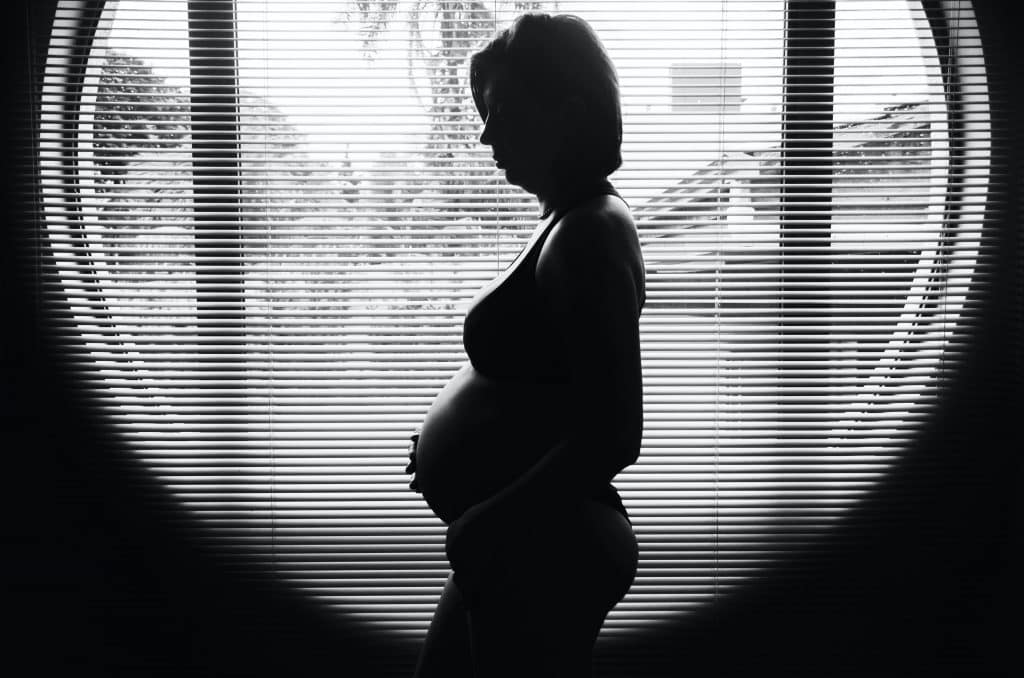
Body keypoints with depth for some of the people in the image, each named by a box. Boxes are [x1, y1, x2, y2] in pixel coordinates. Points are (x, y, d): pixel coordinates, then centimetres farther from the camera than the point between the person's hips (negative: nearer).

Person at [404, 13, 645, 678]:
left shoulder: (586, 236, -20)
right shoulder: (572, 221, 10)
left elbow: (611, 434, -26)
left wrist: (482, 524, -18)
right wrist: (443, 444, 11)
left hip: (540, 554, -10)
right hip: (519, 549, 10)